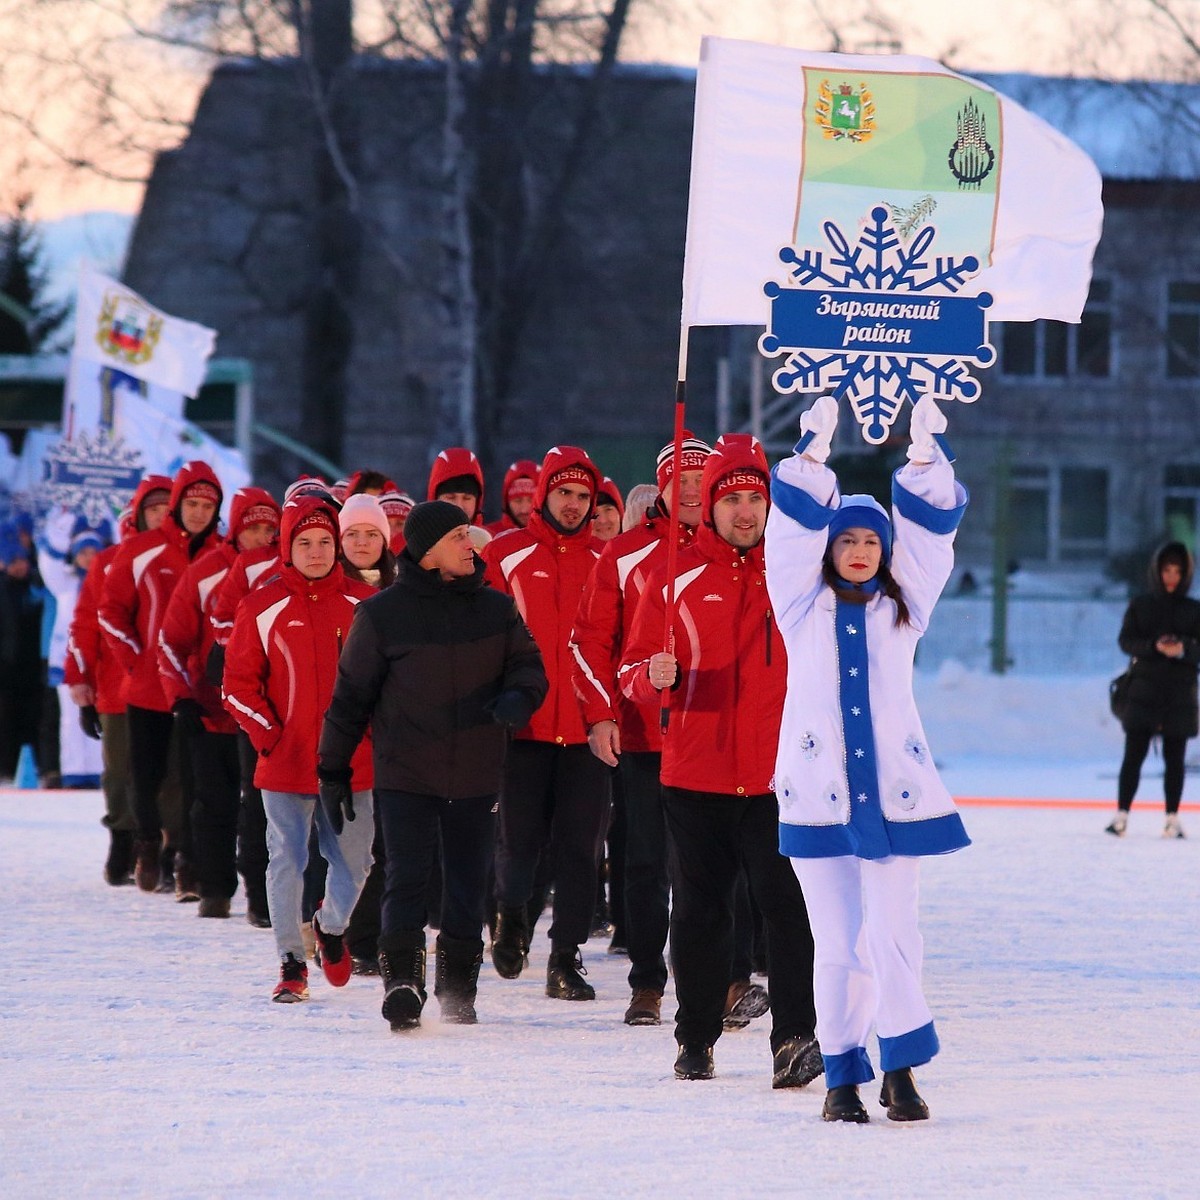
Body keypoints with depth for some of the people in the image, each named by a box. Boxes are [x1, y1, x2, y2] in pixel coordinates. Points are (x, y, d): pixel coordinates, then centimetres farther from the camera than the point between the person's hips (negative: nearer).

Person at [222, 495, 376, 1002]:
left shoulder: (364, 605, 3)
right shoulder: (263, 607, -2)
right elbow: (238, 682, 1)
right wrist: (268, 736, -6)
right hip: (286, 764, -2)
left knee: (353, 860, 7)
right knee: (287, 861, -1)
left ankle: (332, 926, 36)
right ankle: (291, 963, 8)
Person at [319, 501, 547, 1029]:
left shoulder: (496, 609, 4)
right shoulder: (382, 613, -4)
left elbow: (526, 663, 10)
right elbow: (351, 693, 2)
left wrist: (519, 695, -15)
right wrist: (333, 767, 4)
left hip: (475, 774, 3)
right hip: (404, 772, -3)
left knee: (468, 886, 9)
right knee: (407, 877, -14)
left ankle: (458, 991, 22)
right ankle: (402, 981, -18)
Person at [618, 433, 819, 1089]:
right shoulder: (676, 578, 5)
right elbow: (632, 671, 7)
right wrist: (653, 677, -14)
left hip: (779, 775, -1)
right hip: (696, 775, 1)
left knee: (788, 906, -11)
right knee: (698, 911, 9)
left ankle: (795, 1036, -11)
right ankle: (696, 1038, 20)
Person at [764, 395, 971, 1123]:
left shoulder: (904, 608, 12)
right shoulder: (802, 605, 8)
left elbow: (930, 531, 2)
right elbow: (795, 528, -4)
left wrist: (924, 453, -11)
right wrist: (817, 453, -17)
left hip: (894, 791, 1)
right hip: (818, 792, 0)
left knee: (892, 935, -6)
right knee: (837, 943, 1)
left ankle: (902, 1069, 3)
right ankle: (843, 1074, 9)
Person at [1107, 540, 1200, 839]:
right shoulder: (1140, 605, 6)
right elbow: (1126, 640, -3)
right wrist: (1154, 647, -20)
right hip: (1144, 691, -1)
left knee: (1174, 759, 3)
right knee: (1133, 754, -4)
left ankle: (1172, 818, 7)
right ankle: (1122, 815, -3)